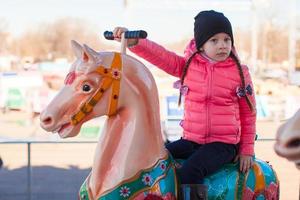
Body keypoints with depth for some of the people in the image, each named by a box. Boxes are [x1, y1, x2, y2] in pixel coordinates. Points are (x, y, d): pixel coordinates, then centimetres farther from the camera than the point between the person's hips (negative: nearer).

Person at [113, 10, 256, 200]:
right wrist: (134, 42, -27)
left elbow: (249, 113, 4)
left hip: (224, 144, -4)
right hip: (191, 139, 5)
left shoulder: (240, 72, -2)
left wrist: (247, 150, 3)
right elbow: (160, 55, -9)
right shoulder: (188, 65, 3)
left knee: (189, 172, -28)